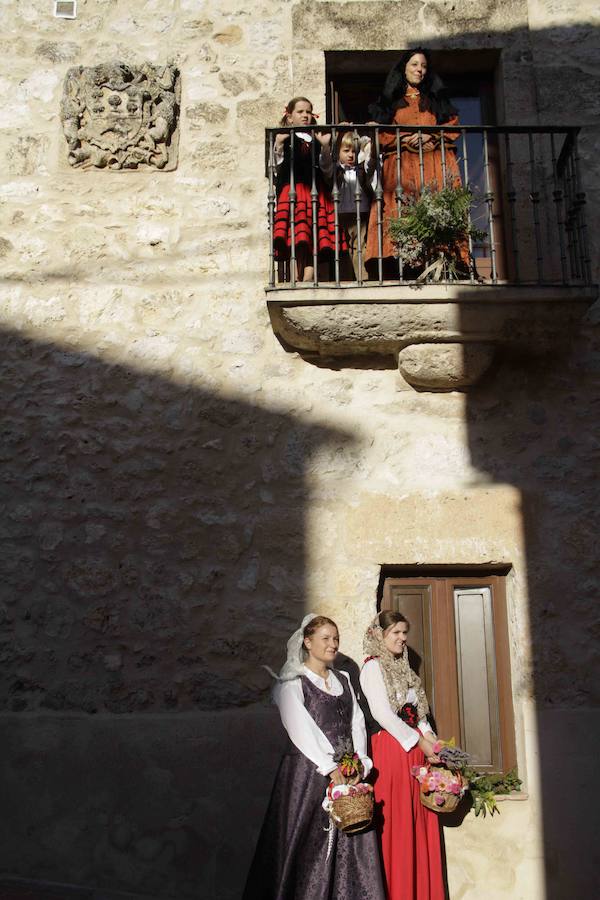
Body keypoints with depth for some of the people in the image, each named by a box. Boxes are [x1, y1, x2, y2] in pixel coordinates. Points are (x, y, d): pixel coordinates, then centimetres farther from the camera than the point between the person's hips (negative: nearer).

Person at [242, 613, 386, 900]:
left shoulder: (343, 680, 15)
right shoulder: (293, 683, -3)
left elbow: (357, 722, 9)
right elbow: (301, 730, -12)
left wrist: (359, 763, -5)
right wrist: (330, 768, -17)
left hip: (347, 772, 5)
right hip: (308, 773, -5)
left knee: (352, 845, 4)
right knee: (309, 846, -2)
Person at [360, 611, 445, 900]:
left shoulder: (403, 668, 17)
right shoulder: (373, 667, -7)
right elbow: (383, 714, -14)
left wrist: (432, 740, 3)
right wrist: (420, 741, -12)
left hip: (416, 747, 8)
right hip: (391, 748, -7)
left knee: (420, 822, 8)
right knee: (396, 824, -3)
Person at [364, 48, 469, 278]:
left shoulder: (437, 98, 24)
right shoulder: (390, 100, 20)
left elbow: (453, 125, 13)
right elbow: (381, 134, 8)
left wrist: (429, 136, -4)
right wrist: (405, 139, -8)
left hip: (435, 163, 2)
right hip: (401, 165, -1)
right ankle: (402, 272, -25)